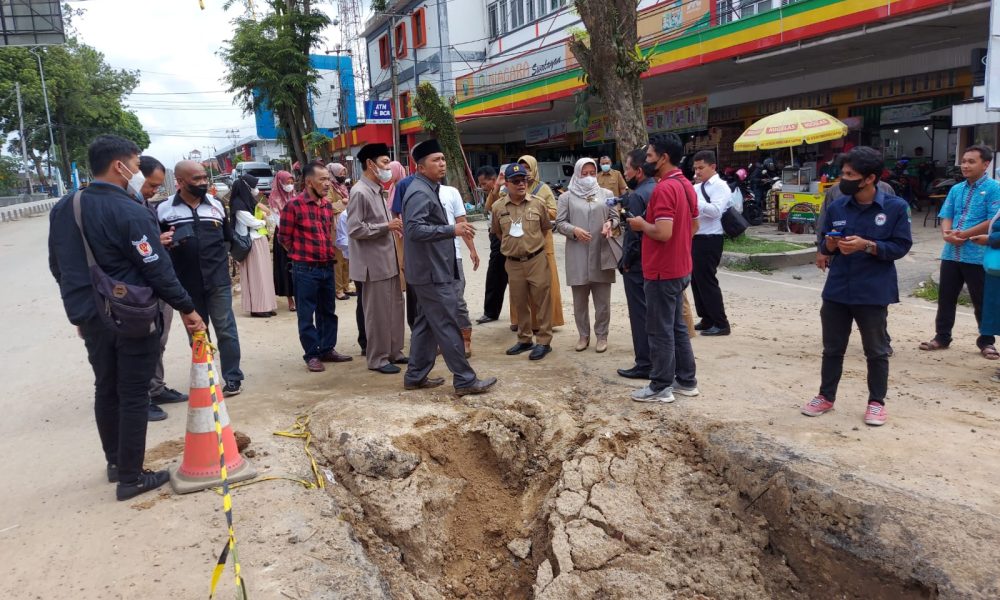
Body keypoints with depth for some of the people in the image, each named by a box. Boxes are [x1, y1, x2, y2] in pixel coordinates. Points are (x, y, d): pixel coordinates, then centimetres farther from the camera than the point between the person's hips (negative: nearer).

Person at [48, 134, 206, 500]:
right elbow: (157, 269, -18)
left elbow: (58, 267, 14)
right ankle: (130, 477, 10)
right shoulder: (129, 212, -19)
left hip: (91, 318, 8)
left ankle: (115, 462, 33)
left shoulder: (63, 209, 6)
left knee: (106, 389, 19)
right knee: (133, 395, 2)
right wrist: (187, 308, -9)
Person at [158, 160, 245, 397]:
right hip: (186, 284, -1)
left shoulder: (217, 205, 5)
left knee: (226, 329, 2)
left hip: (218, 280, 1)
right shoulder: (163, 209, -4)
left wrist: (218, 258, 8)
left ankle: (233, 379, 10)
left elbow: (228, 238, 16)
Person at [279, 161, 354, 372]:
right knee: (306, 314, 3)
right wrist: (302, 254, 3)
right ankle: (312, 355, 12)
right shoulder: (294, 205, -12)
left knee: (328, 311, 14)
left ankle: (327, 349, 26)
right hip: (305, 269, -6)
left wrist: (328, 254, 13)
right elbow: (284, 238, -5)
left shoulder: (327, 204, 8)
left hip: (327, 266, 7)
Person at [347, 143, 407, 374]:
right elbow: (354, 230, -20)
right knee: (378, 312, 0)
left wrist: (393, 225, 6)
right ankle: (377, 359, 11)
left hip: (388, 260, 9)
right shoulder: (360, 192, -14)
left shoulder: (378, 190, 14)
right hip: (374, 263, -9)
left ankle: (394, 352, 26)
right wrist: (386, 226, -17)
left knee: (395, 308, 14)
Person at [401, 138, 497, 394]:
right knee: (447, 326, -5)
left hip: (431, 270, 11)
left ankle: (415, 376, 22)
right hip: (432, 272, -11)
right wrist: (452, 230, -29)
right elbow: (414, 229, -28)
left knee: (426, 324, 14)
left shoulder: (427, 190, 16)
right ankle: (465, 380, 1)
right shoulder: (420, 193, -17)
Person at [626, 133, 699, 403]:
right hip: (680, 268, 10)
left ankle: (660, 387, 9)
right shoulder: (686, 185, 10)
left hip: (662, 272, -10)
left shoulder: (664, 188, -21)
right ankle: (686, 380, 25)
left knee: (660, 330, 0)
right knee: (677, 326, 17)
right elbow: (692, 225, 19)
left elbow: (663, 232, -28)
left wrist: (641, 224, -11)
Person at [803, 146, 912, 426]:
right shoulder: (836, 207, 3)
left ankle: (877, 402, 25)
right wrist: (830, 245, -11)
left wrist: (867, 245, -20)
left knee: (876, 351, 10)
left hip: (874, 293, -3)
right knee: (832, 348, 13)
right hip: (837, 290, 3)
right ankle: (826, 396, 28)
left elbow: (901, 246, -7)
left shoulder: (896, 207, -8)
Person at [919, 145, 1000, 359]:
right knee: (945, 297, 10)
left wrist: (965, 234, -17)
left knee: (982, 301, 5)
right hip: (951, 253, 5)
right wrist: (947, 233, -13)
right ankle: (942, 337, 22)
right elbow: (946, 216, 8)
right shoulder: (956, 189, 12)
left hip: (978, 255, -5)